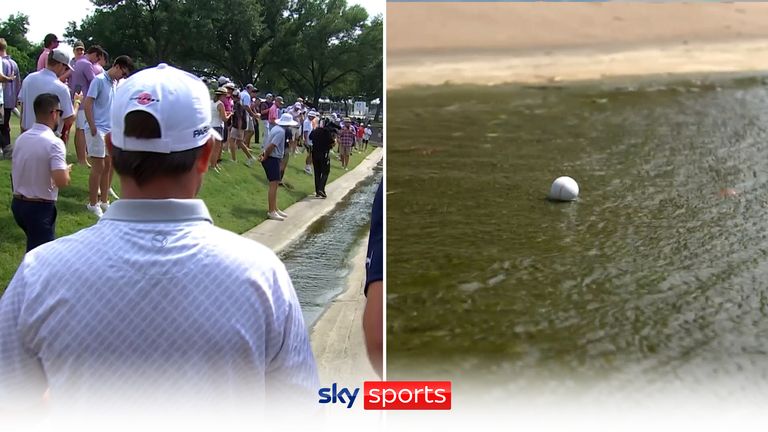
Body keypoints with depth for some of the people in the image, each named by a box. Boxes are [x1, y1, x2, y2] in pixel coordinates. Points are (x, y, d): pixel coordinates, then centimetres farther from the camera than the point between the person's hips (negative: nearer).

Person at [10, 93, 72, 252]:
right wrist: (66, 170, -6)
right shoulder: (54, 143, -19)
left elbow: (14, 173, 13)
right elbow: (61, 181, -26)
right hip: (40, 207, -8)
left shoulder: (21, 138, 4)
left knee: (34, 246, 27)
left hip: (18, 203, 8)